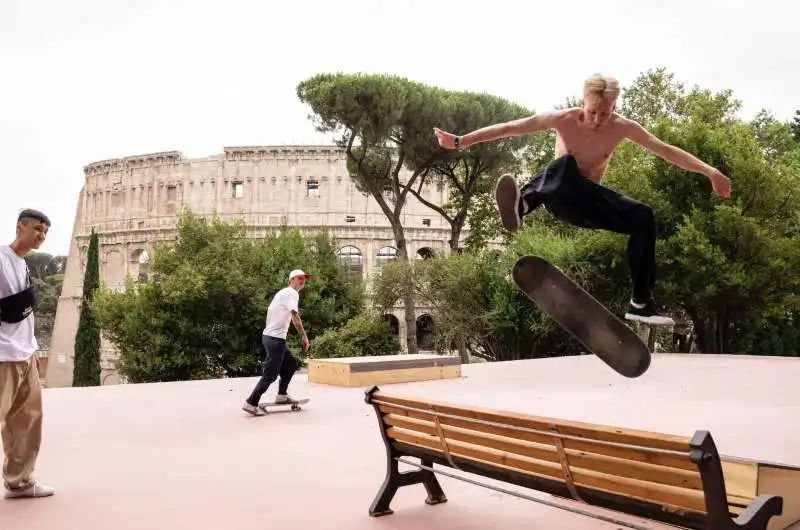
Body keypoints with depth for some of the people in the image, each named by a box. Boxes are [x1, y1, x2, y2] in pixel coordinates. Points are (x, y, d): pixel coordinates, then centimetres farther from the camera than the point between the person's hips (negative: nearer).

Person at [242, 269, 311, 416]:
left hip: (269, 336, 10)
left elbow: (270, 310, 24)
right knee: (270, 374, -8)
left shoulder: (283, 292, 20)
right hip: (275, 339, -10)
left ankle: (281, 395, 21)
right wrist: (304, 337, -19)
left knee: (291, 364, 19)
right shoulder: (292, 293, -10)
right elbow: (295, 317, -21)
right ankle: (251, 403, -8)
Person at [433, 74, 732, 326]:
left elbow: (666, 150, -7)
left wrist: (710, 172, -15)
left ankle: (640, 302, -16)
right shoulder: (563, 120, -12)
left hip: (589, 202, 3)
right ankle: (521, 206, -68)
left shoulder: (623, 128, -7)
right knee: (566, 163, -36)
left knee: (643, 217, -22)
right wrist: (459, 142, -14)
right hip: (560, 198, -3)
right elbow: (508, 128, -12)